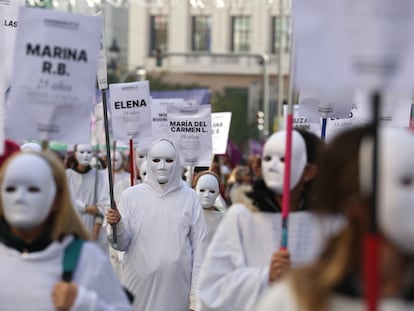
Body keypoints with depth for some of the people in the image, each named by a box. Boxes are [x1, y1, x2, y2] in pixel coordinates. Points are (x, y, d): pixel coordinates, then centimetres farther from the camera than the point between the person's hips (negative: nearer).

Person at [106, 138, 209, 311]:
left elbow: (199, 244, 3)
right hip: (139, 285, 0)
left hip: (177, 287, 0)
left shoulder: (189, 197, 2)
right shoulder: (131, 195, 1)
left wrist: (197, 292, -1)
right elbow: (121, 244, 1)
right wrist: (117, 225, -20)